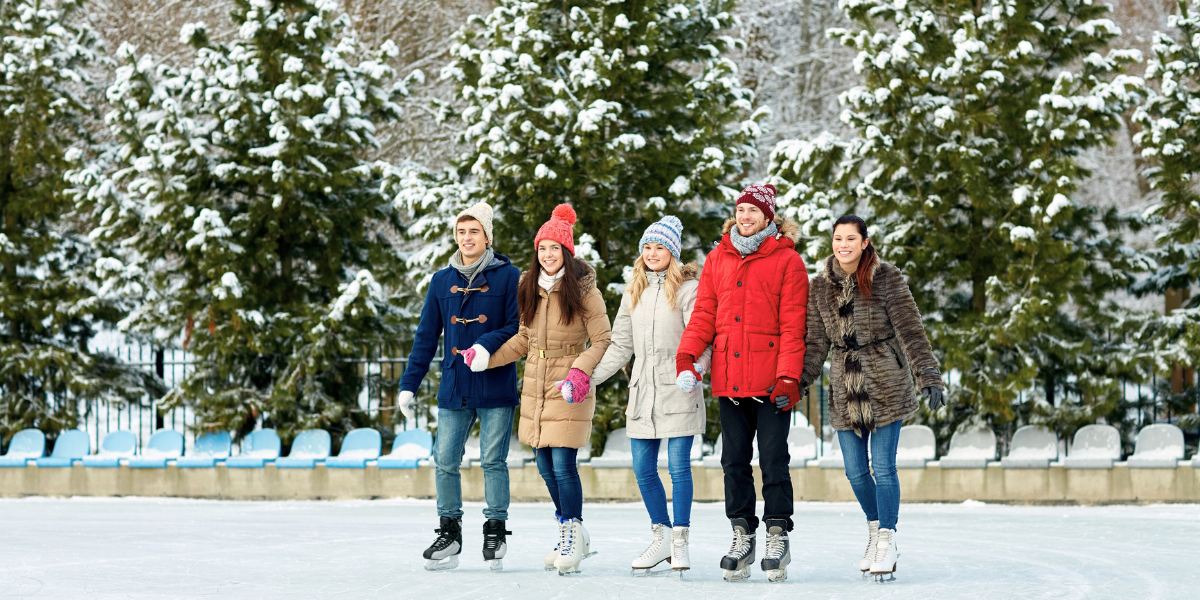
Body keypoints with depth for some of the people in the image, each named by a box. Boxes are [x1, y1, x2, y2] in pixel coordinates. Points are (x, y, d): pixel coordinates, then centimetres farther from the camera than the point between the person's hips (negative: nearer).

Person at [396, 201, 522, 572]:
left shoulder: (508, 277, 0)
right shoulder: (442, 281, 11)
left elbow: (519, 327, -3)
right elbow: (426, 336, 13)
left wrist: (487, 345, -20)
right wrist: (409, 384, 9)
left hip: (496, 387, -4)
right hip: (454, 388, 4)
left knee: (493, 461, -1)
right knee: (445, 461, 1)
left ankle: (496, 531, 9)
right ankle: (449, 533, 12)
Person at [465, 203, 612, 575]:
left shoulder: (583, 290, -9)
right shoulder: (530, 288, 9)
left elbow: (602, 341, -7)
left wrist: (581, 369, -22)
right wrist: (488, 358, 7)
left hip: (568, 389, -6)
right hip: (535, 388, 6)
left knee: (563, 464, -10)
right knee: (545, 465, 9)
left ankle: (571, 536, 3)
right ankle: (573, 534, 24)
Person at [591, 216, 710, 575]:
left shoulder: (688, 289, -3)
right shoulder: (634, 292, 15)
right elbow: (620, 345, 18)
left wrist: (696, 368, -31)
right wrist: (588, 377, 11)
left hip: (678, 392, -6)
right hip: (643, 392, 6)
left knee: (678, 467, -5)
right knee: (643, 468, 5)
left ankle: (679, 542, 4)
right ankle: (661, 537, 18)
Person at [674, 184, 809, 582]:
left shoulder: (786, 260, 0)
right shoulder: (718, 259, 13)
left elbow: (793, 325, -4)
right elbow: (705, 314, 10)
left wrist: (788, 376, -13)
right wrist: (686, 355, -6)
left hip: (771, 381, -4)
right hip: (729, 379, 4)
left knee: (773, 459, -2)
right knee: (735, 460, 7)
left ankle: (777, 538, 4)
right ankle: (742, 536, 13)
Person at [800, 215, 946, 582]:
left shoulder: (887, 279, -6)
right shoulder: (821, 286, 6)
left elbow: (910, 331, -7)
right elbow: (816, 341, 8)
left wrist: (929, 377, -14)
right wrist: (797, 382, -2)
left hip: (885, 385, -4)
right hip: (846, 389, 4)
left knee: (883, 466, -5)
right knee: (856, 471, 6)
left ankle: (887, 541, 6)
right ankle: (875, 532, 27)